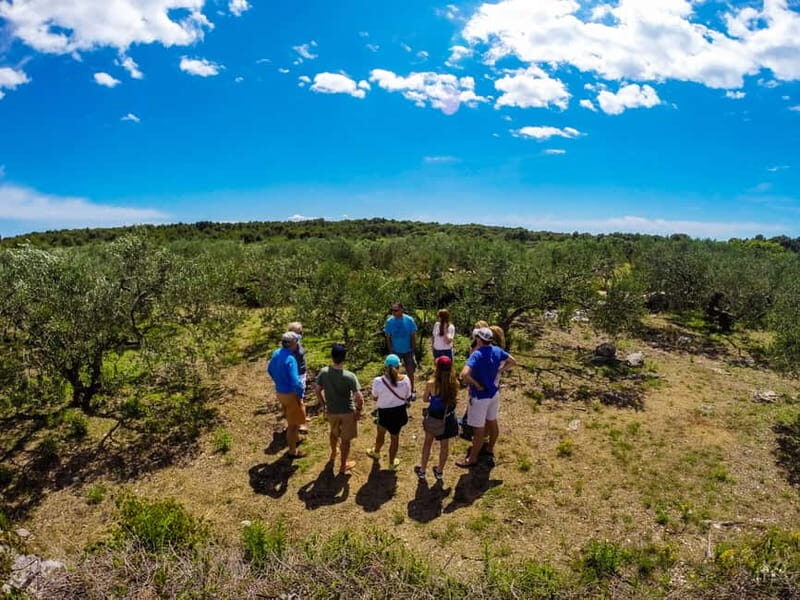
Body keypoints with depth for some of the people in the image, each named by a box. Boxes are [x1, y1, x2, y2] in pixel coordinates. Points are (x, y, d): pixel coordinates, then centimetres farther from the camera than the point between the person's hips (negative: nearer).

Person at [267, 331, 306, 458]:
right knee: (293, 423, 8)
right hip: (290, 394, -9)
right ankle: (292, 451, 21)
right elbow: (295, 381, -30)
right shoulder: (290, 359, -29)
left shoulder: (276, 353, -2)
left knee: (291, 419, 29)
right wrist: (300, 396, -15)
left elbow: (270, 370, 14)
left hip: (279, 391, 9)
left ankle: (295, 438, 49)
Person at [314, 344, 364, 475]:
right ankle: (343, 466, 33)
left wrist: (324, 405, 11)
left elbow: (317, 390, -4)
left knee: (334, 433, 32)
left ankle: (333, 453, 57)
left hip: (331, 411, 4)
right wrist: (359, 411, -6)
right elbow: (359, 398, -25)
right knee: (345, 439, 17)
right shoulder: (350, 376, -27)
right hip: (347, 412, -4)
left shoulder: (323, 372, -16)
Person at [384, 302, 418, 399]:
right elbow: (388, 337, -3)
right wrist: (390, 351, -5)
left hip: (408, 351, 0)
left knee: (410, 371, 10)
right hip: (395, 351, 1)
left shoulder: (409, 320, -13)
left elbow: (413, 336, -5)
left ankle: (412, 390, 28)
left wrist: (413, 349, -6)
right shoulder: (389, 321, -11)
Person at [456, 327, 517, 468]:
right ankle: (491, 448, 45)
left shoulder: (477, 355, -27)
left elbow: (464, 374, -39)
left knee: (479, 429, 5)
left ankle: (472, 458, 21)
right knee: (492, 422, 24)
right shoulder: (497, 350, -5)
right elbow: (512, 361, 12)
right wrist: (498, 371, 6)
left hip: (480, 396, -7)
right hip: (494, 393, 7)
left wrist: (476, 384, -23)